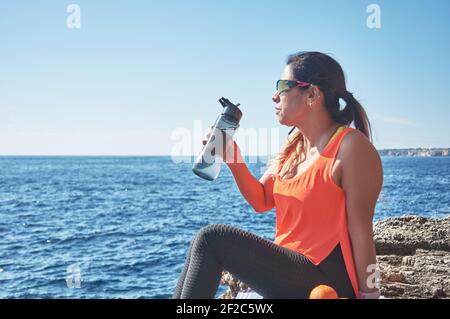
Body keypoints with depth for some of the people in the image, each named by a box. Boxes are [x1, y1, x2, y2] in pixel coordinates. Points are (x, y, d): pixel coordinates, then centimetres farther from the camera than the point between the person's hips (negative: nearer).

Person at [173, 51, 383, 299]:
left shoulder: (351, 147, -15)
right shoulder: (294, 146, 11)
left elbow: (361, 230, -16)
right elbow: (261, 201, 14)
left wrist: (368, 293, -13)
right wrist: (232, 158, 0)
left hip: (325, 279, -8)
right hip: (289, 266, 8)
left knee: (211, 240, -16)